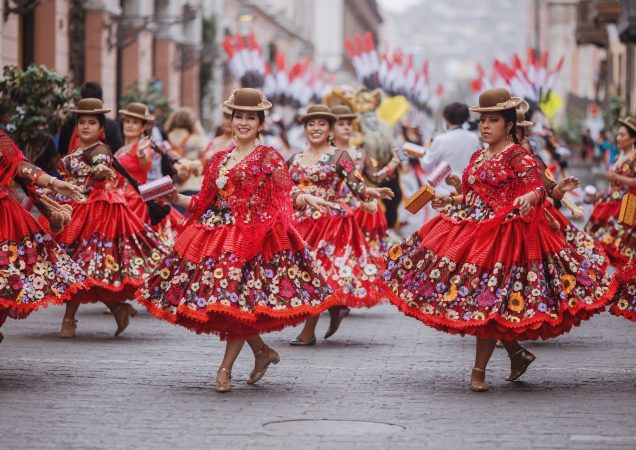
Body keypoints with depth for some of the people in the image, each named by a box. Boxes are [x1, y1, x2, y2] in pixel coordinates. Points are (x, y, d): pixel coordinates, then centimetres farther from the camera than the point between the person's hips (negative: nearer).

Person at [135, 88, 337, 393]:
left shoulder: (268, 157, 1)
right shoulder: (219, 159, 16)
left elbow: (284, 199, -7)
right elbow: (204, 202, 18)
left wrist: (305, 199, -25)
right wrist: (177, 198, 11)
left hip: (254, 236, -6)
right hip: (216, 235, 6)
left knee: (239, 300, -9)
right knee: (221, 302, 2)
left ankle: (226, 368, 1)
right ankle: (262, 351, 23)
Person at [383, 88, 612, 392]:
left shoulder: (518, 156, -8)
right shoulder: (477, 157, 16)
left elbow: (538, 186, -19)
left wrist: (530, 197, -39)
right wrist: (450, 201, 18)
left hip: (504, 235, -8)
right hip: (471, 231, 8)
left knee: (488, 302, -6)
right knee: (470, 300, 8)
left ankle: (478, 372, 3)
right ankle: (517, 353, 25)